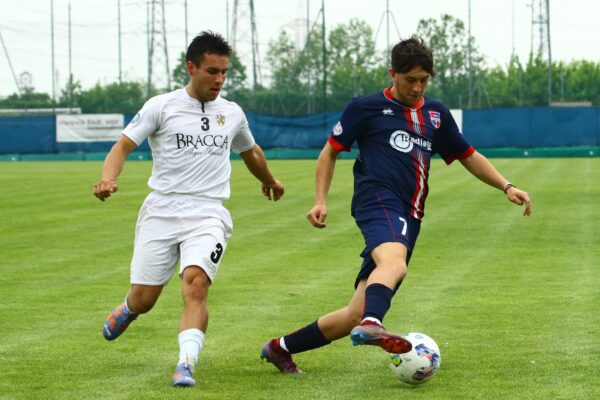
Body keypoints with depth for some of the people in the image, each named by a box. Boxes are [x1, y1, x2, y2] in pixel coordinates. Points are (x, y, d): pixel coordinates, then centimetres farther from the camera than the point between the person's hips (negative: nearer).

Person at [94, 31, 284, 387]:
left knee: (196, 285, -25)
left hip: (208, 216, 1)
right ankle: (128, 311, 39)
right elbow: (124, 146, -3)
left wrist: (269, 181, 50)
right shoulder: (161, 106, 1)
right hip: (161, 211, -1)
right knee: (143, 299, 3)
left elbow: (250, 152, 33)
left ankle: (187, 365, -30)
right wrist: (108, 179, -23)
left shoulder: (232, 113, 13)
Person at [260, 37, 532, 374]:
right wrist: (321, 201, 3)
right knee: (394, 264, -40)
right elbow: (331, 151, 14)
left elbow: (468, 156, 29)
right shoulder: (366, 108, 8)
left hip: (408, 220, 6)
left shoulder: (436, 114, 21)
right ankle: (371, 324, -68)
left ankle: (282, 347, 15)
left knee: (357, 315, -1)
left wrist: (506, 186, 16)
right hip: (378, 203, -5)